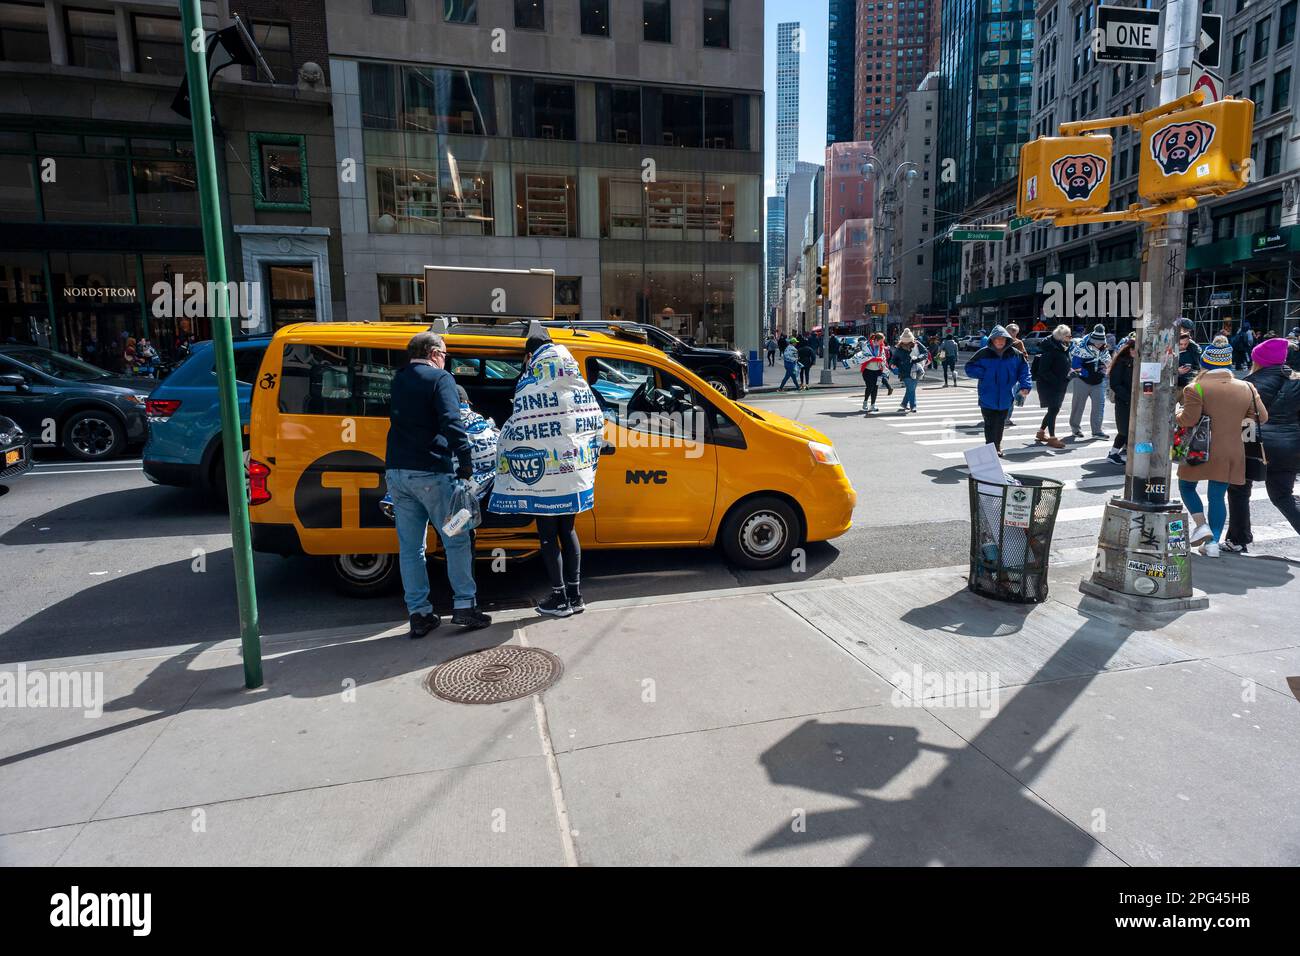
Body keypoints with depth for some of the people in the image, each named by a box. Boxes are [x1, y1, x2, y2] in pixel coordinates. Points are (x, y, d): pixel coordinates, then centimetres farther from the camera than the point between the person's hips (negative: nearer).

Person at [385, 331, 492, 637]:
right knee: (457, 541, 4)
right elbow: (451, 422, -16)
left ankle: (419, 614, 12)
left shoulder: (398, 380, 18)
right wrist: (465, 460, -15)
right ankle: (464, 606, 4)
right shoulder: (439, 378, -4)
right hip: (431, 473, -6)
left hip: (396, 472, 6)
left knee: (410, 548, 9)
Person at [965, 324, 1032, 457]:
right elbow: (969, 368, -2)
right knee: (990, 425, -2)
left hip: (1005, 399, 3)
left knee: (1000, 424, 17)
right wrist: (984, 374, -15)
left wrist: (1025, 386, -5)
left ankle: (997, 447, 33)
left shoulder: (1014, 354, 0)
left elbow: (1024, 369, 7)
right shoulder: (984, 353, -7)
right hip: (988, 398, -3)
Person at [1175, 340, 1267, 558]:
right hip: (1231, 453, 4)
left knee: (1187, 487, 16)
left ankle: (1201, 525, -2)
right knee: (1217, 496, 10)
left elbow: (1188, 420, -17)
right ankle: (1213, 542, 9)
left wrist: (1177, 414, 4)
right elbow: (1262, 417, 7)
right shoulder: (1247, 388, 3)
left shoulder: (1196, 388, -13)